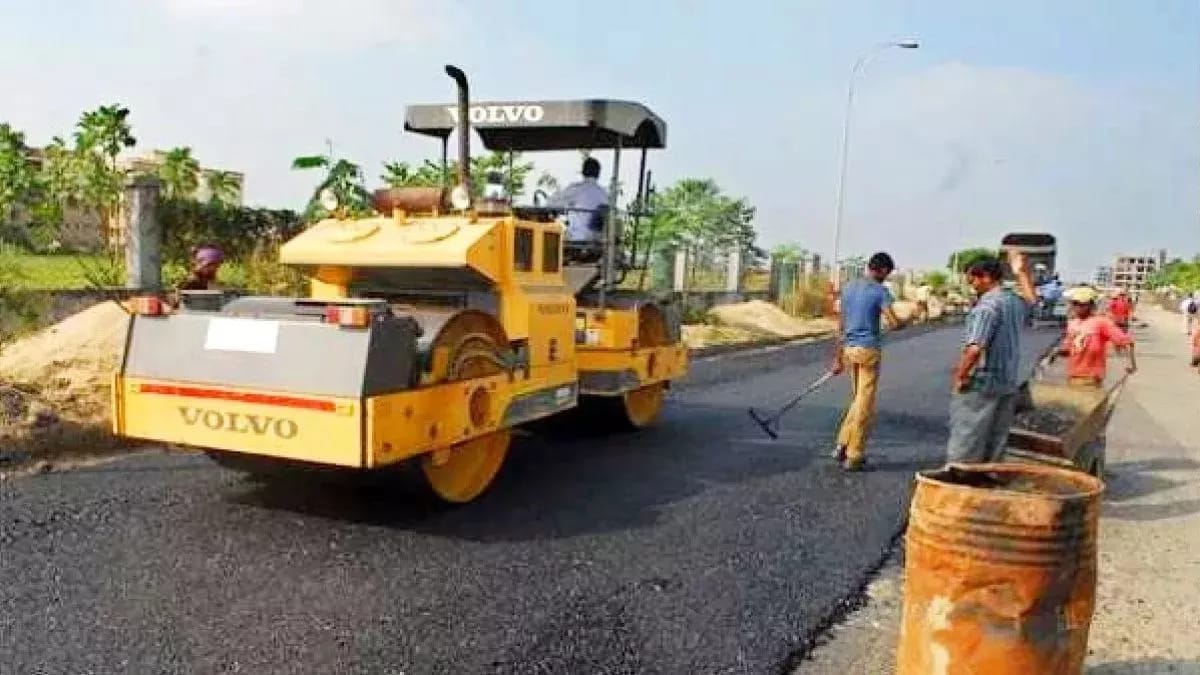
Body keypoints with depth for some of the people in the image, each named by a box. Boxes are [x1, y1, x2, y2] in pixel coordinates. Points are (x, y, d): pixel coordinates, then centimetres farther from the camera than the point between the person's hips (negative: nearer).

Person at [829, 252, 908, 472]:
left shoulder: (849, 287, 10)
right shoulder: (880, 291, -9)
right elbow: (894, 323, -17)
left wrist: (838, 358, 16)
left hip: (849, 349, 6)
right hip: (868, 350, -6)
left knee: (857, 400, 20)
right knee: (865, 404, 1)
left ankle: (843, 445, 15)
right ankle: (853, 457, 5)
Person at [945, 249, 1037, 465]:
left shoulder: (987, 306, -18)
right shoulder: (1016, 302, 9)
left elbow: (974, 348, -28)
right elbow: (1031, 299, 36)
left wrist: (959, 376, -17)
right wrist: (1020, 271, 38)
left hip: (980, 385, -8)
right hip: (1008, 385, 8)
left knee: (965, 449, -1)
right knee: (995, 446, 14)